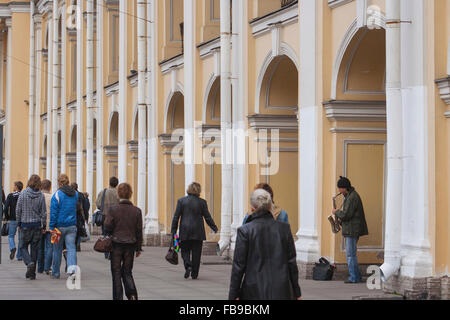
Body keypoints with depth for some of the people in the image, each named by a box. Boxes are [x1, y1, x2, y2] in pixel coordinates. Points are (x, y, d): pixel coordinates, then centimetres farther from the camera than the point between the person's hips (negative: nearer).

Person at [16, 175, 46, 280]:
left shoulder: (23, 194, -7)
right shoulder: (41, 196, -4)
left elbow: (18, 210, -4)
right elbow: (43, 212, -1)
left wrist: (19, 223, 8)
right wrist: (44, 226, 8)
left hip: (26, 225, -2)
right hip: (37, 224, 2)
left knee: (23, 246, 10)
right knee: (34, 248, 8)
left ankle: (29, 263, -17)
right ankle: (32, 273, 9)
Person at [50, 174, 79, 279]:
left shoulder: (57, 195, -10)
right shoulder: (75, 194, 7)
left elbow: (53, 212, -11)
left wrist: (52, 227, -9)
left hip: (60, 226, -3)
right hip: (72, 226, 3)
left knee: (57, 250, 8)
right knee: (71, 248, -1)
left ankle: (55, 273, 18)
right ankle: (72, 267, -23)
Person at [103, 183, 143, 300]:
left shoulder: (113, 209, -9)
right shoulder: (137, 211, -2)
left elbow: (107, 227, -10)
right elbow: (139, 231, 2)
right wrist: (138, 248, 10)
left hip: (116, 244, -2)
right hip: (130, 245, 2)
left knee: (116, 272, 7)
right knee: (127, 271, 13)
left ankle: (118, 297, 7)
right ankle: (132, 294, -7)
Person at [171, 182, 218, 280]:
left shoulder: (181, 201, -1)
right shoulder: (202, 202, -3)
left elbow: (176, 217, -2)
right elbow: (207, 217, 1)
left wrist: (173, 231, 3)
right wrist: (214, 228, 14)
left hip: (185, 232, 0)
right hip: (198, 232, 0)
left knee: (185, 251, 11)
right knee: (196, 253, 7)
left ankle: (188, 265, -15)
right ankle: (194, 274, 8)